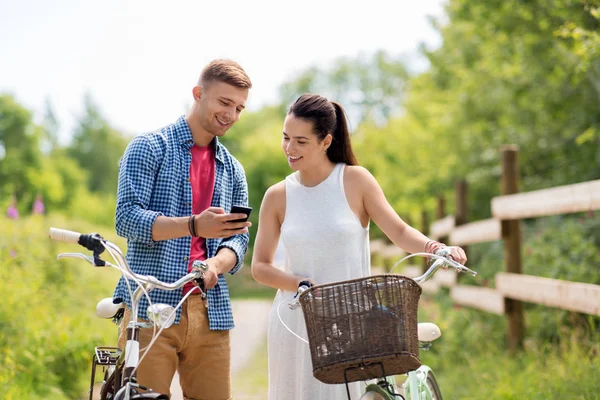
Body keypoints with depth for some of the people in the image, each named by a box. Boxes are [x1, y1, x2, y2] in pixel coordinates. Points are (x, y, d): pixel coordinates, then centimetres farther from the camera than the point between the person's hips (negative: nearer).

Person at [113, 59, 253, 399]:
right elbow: (127, 217, -9)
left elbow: (238, 240, 14)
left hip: (211, 313, 5)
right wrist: (194, 225, -22)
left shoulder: (233, 170, 19)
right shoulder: (149, 148, 3)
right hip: (150, 307, -4)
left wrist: (215, 264, -10)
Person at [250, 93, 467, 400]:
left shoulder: (355, 181, -1)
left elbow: (399, 232, -4)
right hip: (297, 322, 2)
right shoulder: (277, 197, 3)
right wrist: (299, 284, -15)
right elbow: (260, 266, 2)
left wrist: (434, 247, -24)